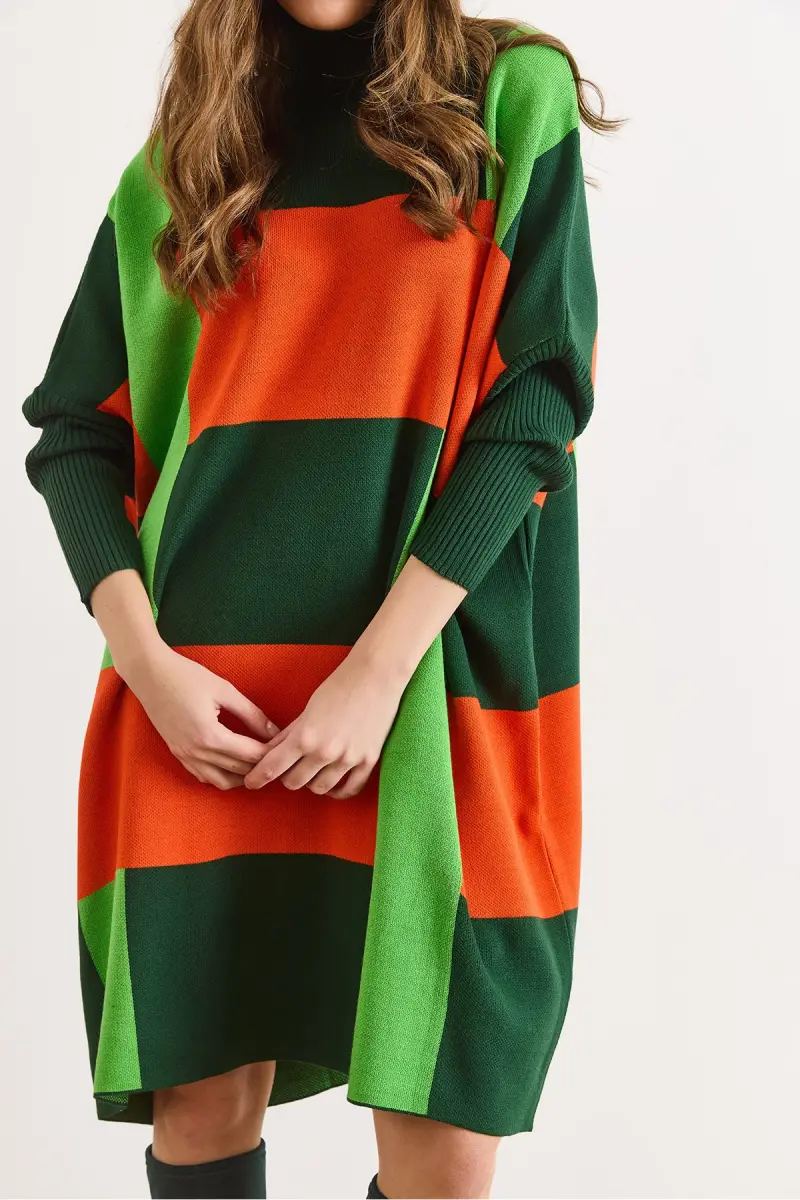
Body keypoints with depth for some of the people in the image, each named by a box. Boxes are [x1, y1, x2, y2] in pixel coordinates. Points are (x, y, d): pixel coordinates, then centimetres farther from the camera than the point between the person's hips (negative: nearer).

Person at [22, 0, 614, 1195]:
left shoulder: (515, 99, 6)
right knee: (199, 1104, 4)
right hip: (198, 711, 2)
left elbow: (535, 400, -4)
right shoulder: (179, 159, 13)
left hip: (434, 689, -2)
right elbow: (75, 432, 11)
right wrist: (145, 659, -5)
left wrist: (379, 667, -13)